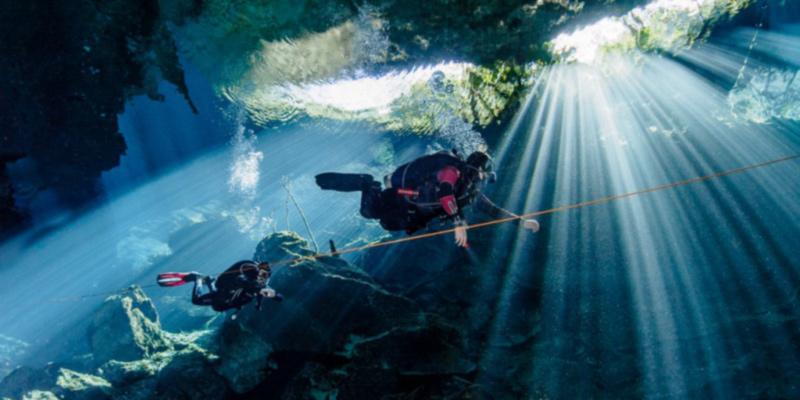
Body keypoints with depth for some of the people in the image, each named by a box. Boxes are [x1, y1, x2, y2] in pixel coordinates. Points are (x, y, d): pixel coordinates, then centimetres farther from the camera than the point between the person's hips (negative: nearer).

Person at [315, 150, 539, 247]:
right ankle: (366, 184, 10)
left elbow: (494, 211, 12)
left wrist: (522, 221, 5)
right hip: (403, 193, -8)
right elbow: (444, 191, -39)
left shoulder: (473, 194, 6)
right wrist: (459, 222, -44)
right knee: (372, 210, -20)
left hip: (415, 214, 8)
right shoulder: (455, 170, -21)